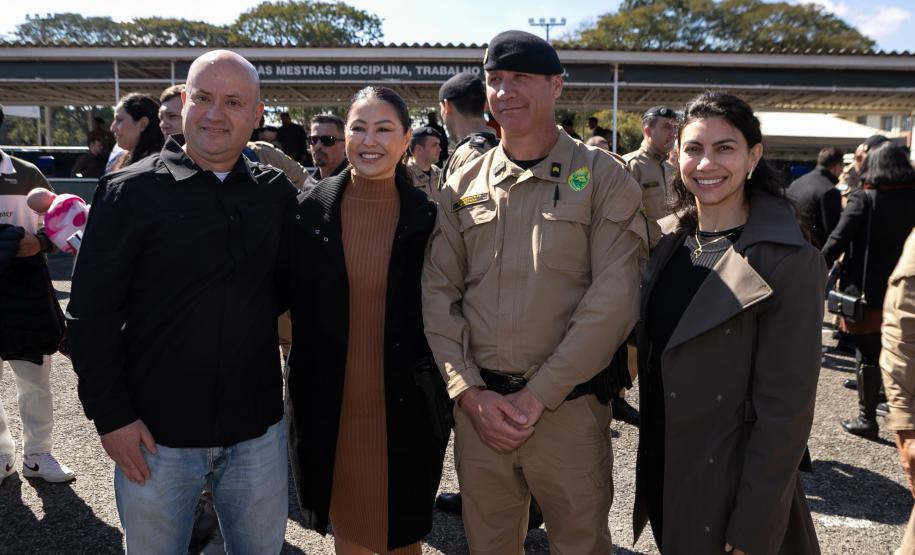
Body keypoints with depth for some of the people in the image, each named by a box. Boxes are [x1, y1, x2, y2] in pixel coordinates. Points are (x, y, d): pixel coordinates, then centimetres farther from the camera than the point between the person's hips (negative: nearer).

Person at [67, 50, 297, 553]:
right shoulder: (131, 191, -8)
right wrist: (110, 415, -9)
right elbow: (91, 313, -7)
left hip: (257, 430, 3)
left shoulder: (278, 193, 1)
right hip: (156, 434, -2)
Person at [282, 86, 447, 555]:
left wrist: (445, 391, -2)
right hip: (328, 404, 1)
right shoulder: (307, 212, -5)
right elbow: (287, 301, 3)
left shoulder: (428, 217, -6)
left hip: (405, 406, -1)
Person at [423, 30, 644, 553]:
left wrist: (537, 395, -13)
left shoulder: (604, 177, -4)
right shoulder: (463, 185, 6)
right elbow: (439, 291, 3)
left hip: (568, 408, -2)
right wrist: (471, 392, -8)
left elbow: (614, 299, -11)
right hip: (477, 407, 3)